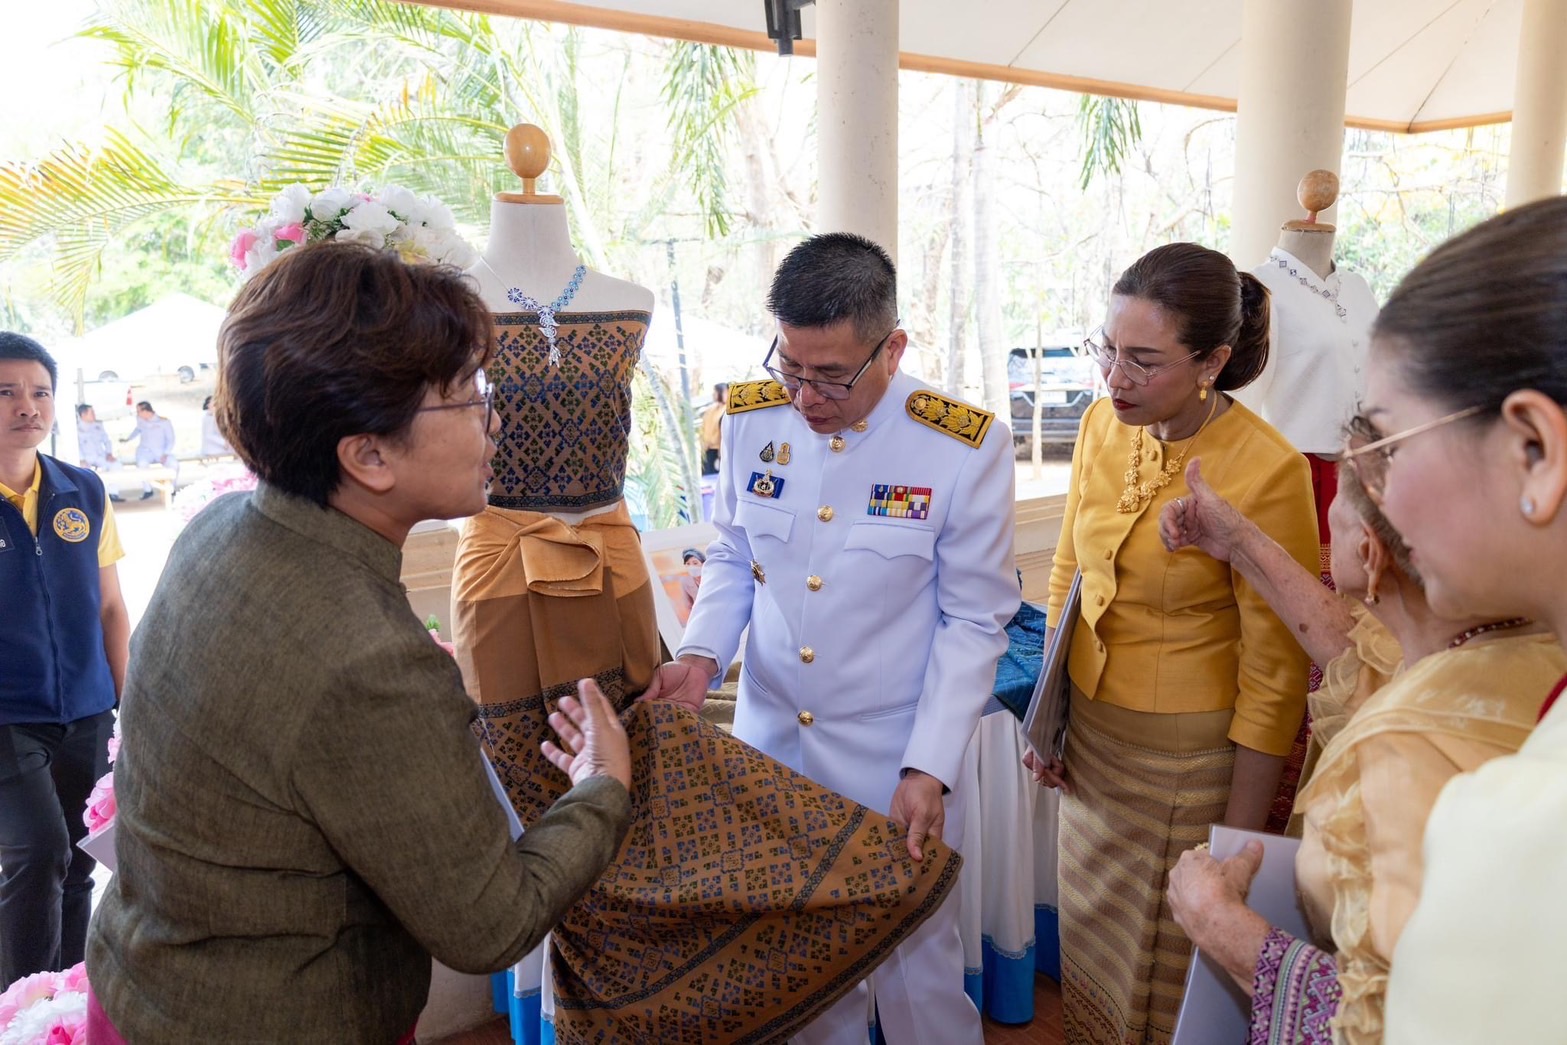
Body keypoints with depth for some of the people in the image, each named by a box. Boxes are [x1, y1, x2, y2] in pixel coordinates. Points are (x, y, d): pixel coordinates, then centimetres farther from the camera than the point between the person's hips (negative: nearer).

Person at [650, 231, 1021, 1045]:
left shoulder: (964, 448, -16)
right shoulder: (751, 420, -7)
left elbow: (974, 622, -10)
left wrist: (929, 769, -16)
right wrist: (701, 654, -11)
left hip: (895, 764, -3)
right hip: (770, 746, 4)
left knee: (915, 963, 14)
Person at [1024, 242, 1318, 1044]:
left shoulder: (1266, 470, -22)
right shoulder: (1103, 425, -5)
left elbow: (1274, 674, -16)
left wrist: (1236, 841, -10)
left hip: (1190, 753, -5)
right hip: (1092, 734, 6)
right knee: (1090, 948, 24)